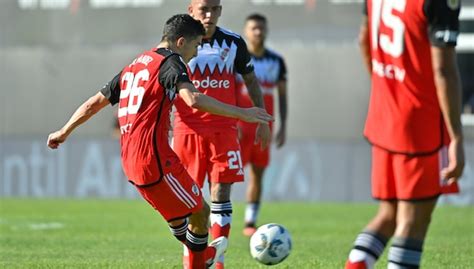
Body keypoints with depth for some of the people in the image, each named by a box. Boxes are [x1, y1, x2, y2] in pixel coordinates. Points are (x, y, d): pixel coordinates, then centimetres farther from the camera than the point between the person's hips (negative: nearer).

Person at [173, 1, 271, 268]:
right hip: (187, 129, -1)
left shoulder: (233, 43, 4)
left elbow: (251, 80, 15)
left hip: (224, 129, 1)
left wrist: (263, 121, 12)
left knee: (221, 193, -5)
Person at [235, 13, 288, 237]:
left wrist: (283, 126, 6)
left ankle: (250, 223, 9)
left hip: (263, 125, 4)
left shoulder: (277, 61, 9)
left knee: (258, 174, 4)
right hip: (239, 125, -4)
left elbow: (282, 95, 14)